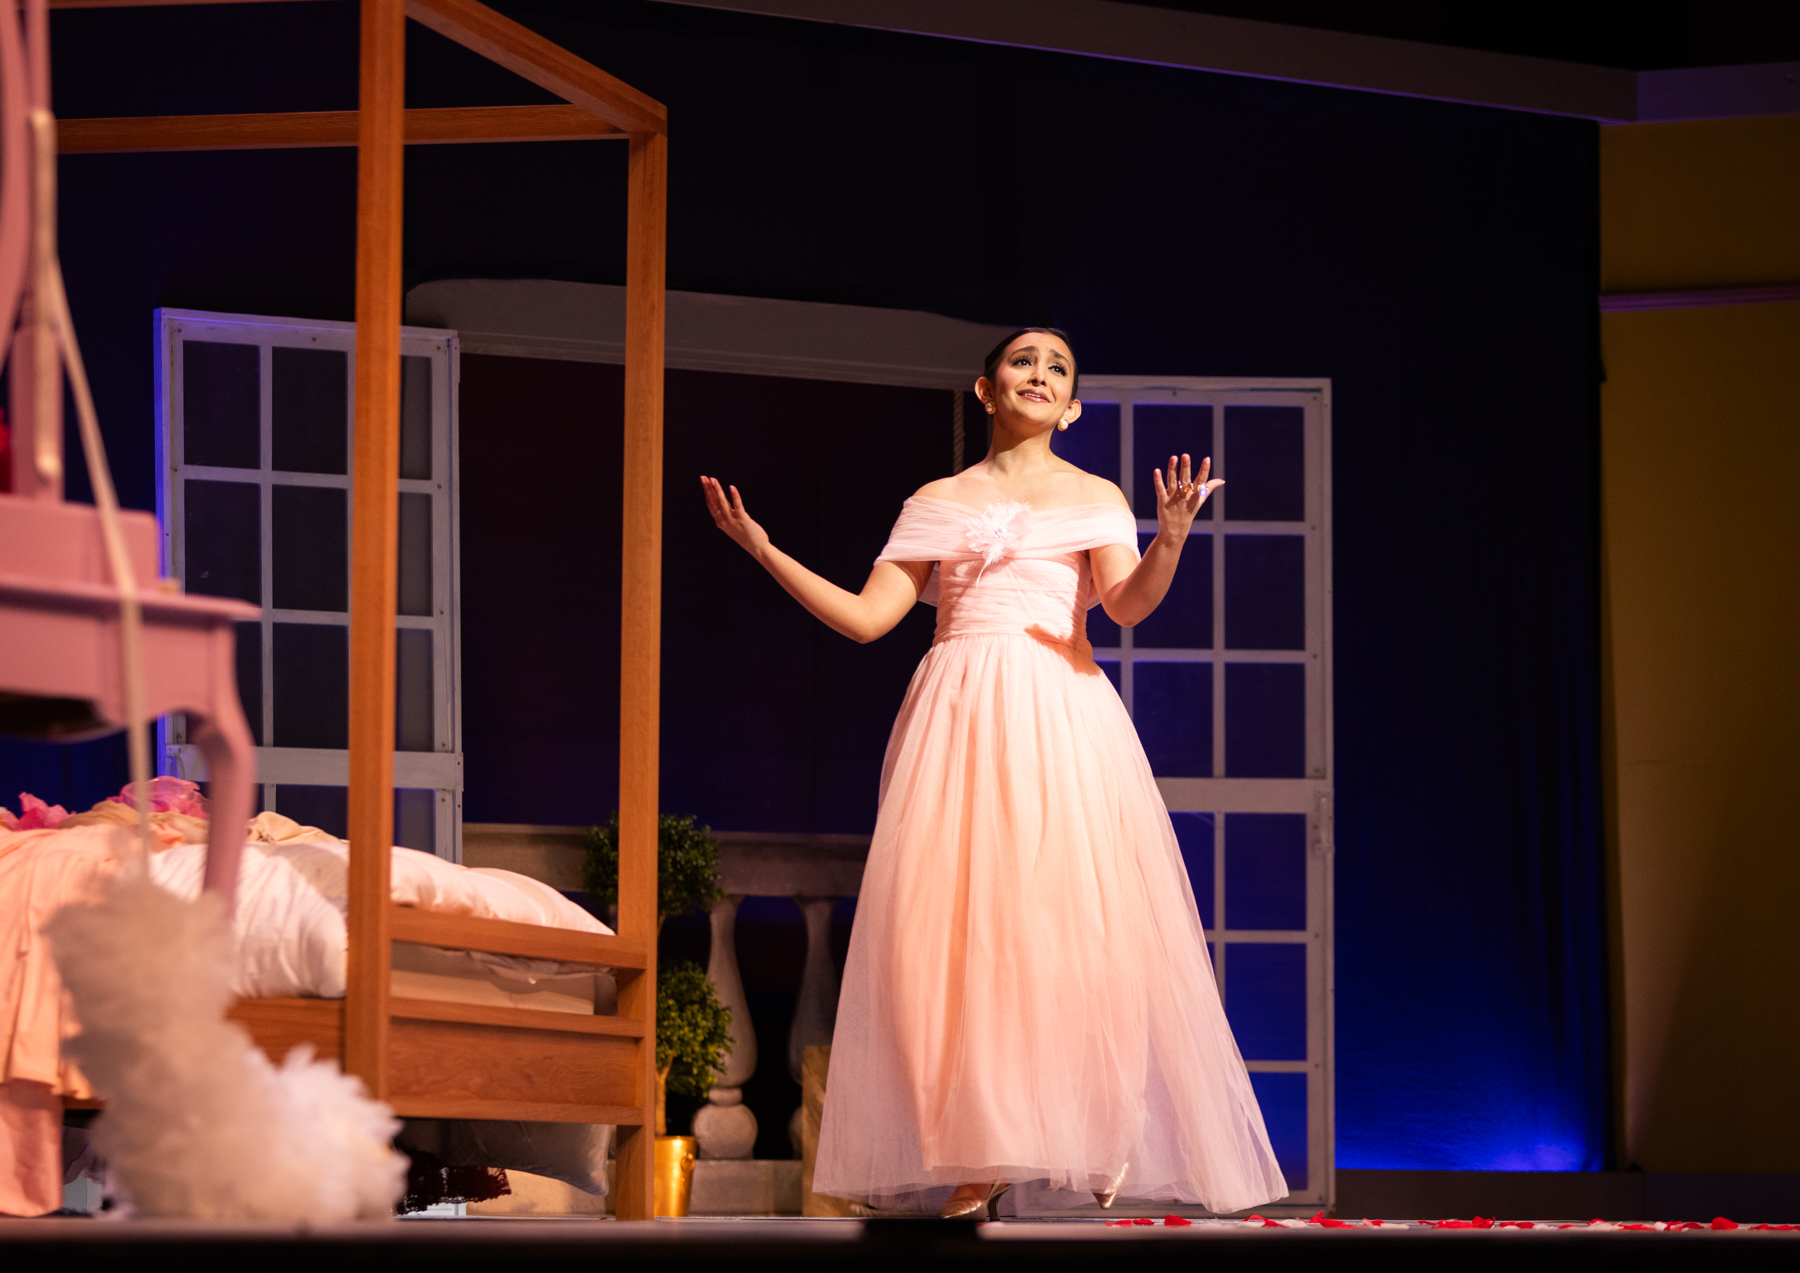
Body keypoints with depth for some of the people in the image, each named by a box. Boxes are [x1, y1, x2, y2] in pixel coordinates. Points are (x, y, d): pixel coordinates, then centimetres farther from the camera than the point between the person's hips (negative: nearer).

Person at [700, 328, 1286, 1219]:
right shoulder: (938, 503, 17)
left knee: (1072, 916, -12)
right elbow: (865, 617, 11)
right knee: (954, 926, -9)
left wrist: (1168, 544, -27)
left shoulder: (1095, 499, 12)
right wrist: (764, 552, 5)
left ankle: (1103, 1146, -6)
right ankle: (979, 1162, -7)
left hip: (1059, 717, -1)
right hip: (958, 717, 1)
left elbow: (1127, 603, -6)